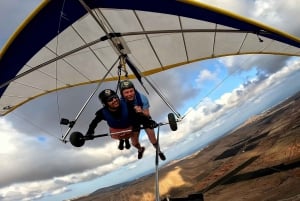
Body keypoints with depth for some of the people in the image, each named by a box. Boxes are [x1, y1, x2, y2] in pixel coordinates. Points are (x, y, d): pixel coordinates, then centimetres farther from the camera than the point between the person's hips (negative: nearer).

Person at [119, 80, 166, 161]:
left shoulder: (142, 98, -35)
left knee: (153, 140, 4)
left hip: (144, 118, -1)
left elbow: (147, 114, -25)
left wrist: (141, 112, -45)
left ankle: (159, 151, 37)